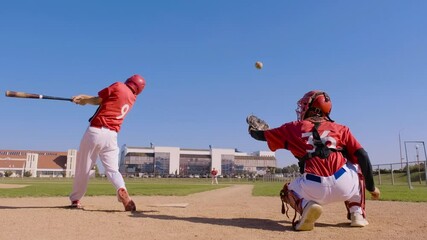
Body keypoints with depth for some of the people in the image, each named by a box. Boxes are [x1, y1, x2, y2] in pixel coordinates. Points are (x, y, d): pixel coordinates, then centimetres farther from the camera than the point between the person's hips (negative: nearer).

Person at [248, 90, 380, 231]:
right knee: (357, 166, 35)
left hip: (314, 189, -1)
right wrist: (371, 187, 18)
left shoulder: (293, 128, 18)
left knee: (289, 191, 32)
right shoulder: (340, 129, 19)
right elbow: (363, 156, 10)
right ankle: (357, 214, 22)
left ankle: (307, 205, -3)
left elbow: (260, 135, 29)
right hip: (345, 185, 2)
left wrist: (252, 130, 51)